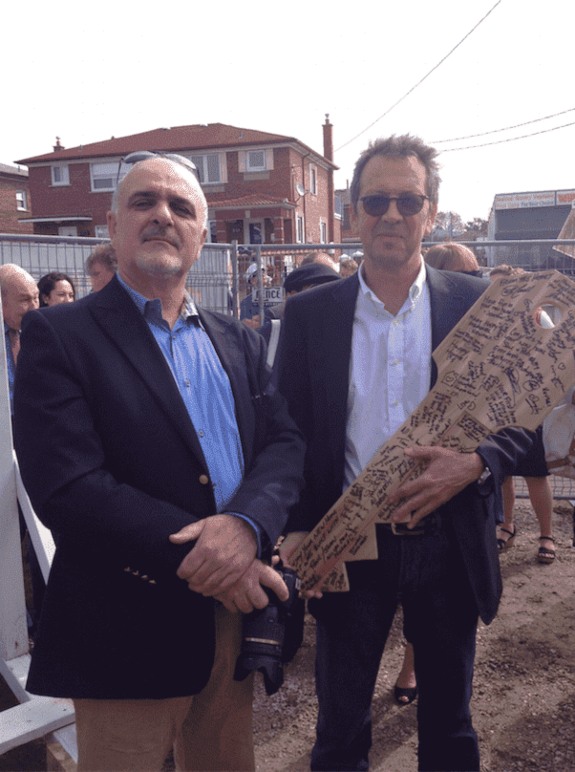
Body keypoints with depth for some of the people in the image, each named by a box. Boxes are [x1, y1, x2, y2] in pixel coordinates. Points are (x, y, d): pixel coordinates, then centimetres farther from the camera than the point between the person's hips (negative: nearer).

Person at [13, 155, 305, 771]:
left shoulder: (238, 342, 9)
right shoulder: (57, 335, -8)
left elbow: (285, 444, 0)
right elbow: (67, 488, -19)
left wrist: (247, 523, -21)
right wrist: (200, 563, -21)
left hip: (237, 612, 5)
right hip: (128, 632, -5)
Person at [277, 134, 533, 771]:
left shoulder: (475, 303, -2)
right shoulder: (308, 314, -1)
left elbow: (521, 420, 0)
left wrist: (475, 464, -20)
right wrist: (295, 527, -11)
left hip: (449, 545, 1)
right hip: (345, 547, 0)